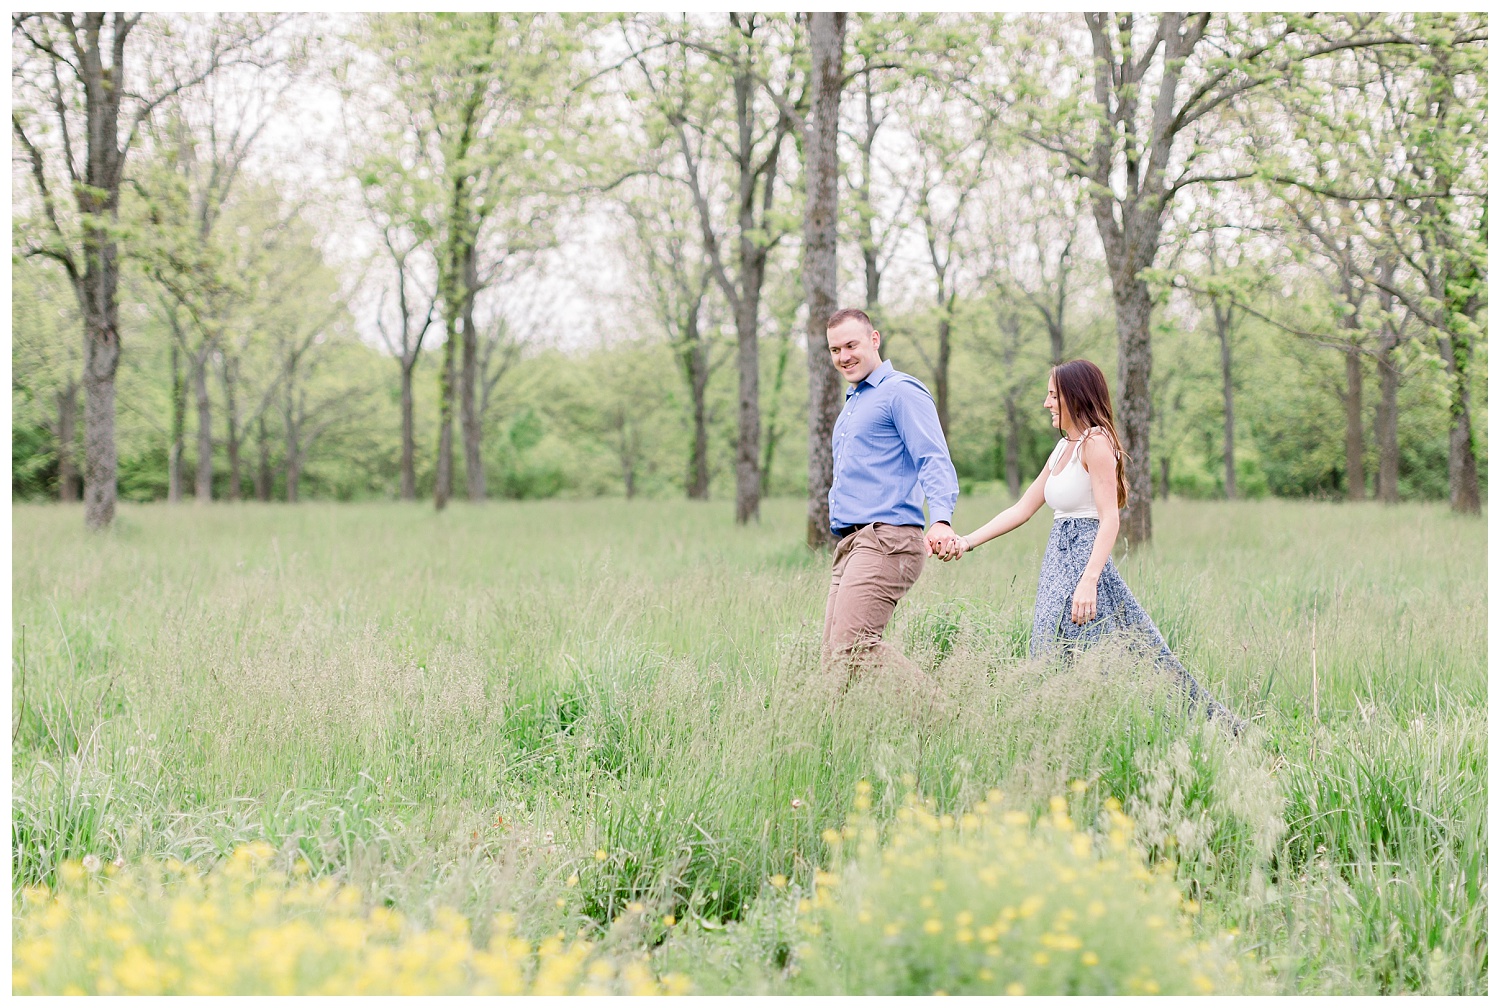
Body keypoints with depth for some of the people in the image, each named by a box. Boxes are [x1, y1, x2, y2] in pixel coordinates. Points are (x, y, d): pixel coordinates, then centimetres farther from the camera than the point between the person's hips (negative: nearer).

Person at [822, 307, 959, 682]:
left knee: (852, 646, -22)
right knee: (833, 656, 0)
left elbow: (934, 461, -17)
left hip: (886, 538, -10)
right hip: (850, 542, 10)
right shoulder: (852, 403, 27)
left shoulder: (901, 391, -3)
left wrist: (941, 520, -33)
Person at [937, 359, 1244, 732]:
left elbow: (1110, 520, -18)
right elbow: (1023, 509, 20)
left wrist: (1088, 581, -27)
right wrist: (967, 541, 12)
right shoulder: (1064, 448, 18)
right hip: (1060, 561, 9)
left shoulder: (1096, 443, -10)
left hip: (1084, 562, -9)